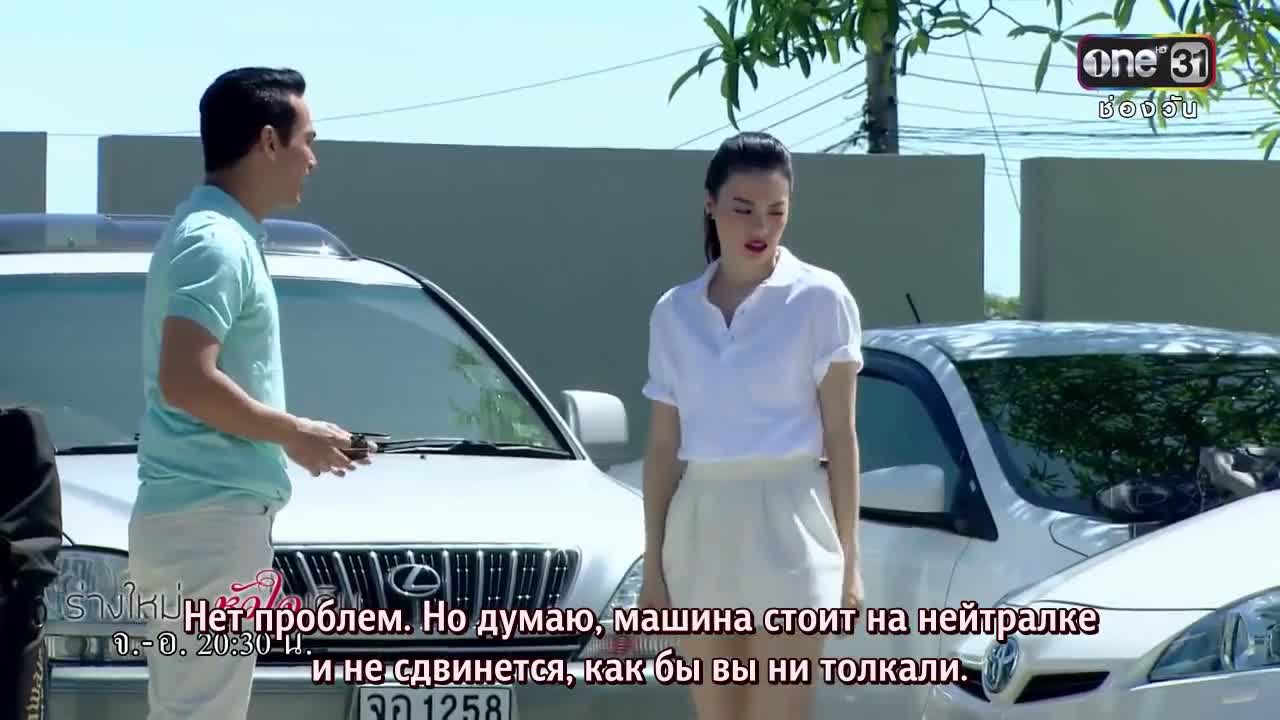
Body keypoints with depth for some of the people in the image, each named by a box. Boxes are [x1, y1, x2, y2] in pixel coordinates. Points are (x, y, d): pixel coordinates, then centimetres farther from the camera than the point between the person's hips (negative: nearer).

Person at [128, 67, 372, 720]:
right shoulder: (217, 242, -14)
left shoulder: (217, 234, 18)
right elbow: (185, 380, -24)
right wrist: (294, 433, -12)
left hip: (203, 516, 10)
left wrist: (297, 438, 19)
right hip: (211, 516, -10)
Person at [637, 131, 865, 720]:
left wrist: (847, 558, -4)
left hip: (786, 521, -4)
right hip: (701, 524, 4)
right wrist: (653, 566, 8)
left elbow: (840, 435, 0)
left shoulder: (820, 299, -1)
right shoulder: (675, 313, 9)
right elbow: (664, 446, 12)